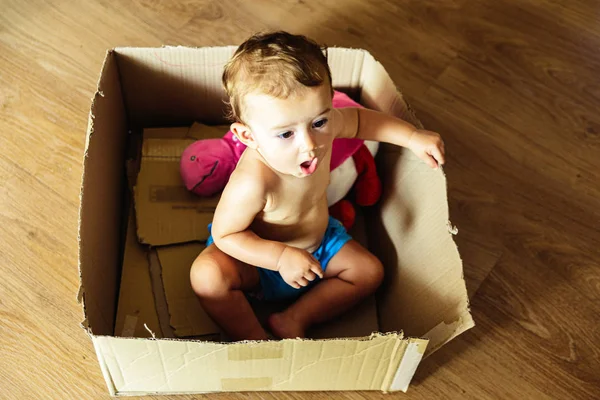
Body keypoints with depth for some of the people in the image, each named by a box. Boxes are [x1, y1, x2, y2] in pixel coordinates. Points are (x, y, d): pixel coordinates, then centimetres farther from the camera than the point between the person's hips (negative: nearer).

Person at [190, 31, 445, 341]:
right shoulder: (252, 183, -44)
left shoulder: (326, 123, -25)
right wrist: (281, 256, -38)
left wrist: (413, 138, -7)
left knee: (369, 271, 0)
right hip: (259, 254, -6)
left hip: (317, 238, 6)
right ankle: (254, 339, -12)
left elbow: (360, 119, -1)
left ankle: (293, 320, -1)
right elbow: (225, 234, -29)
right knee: (208, 274, -31)